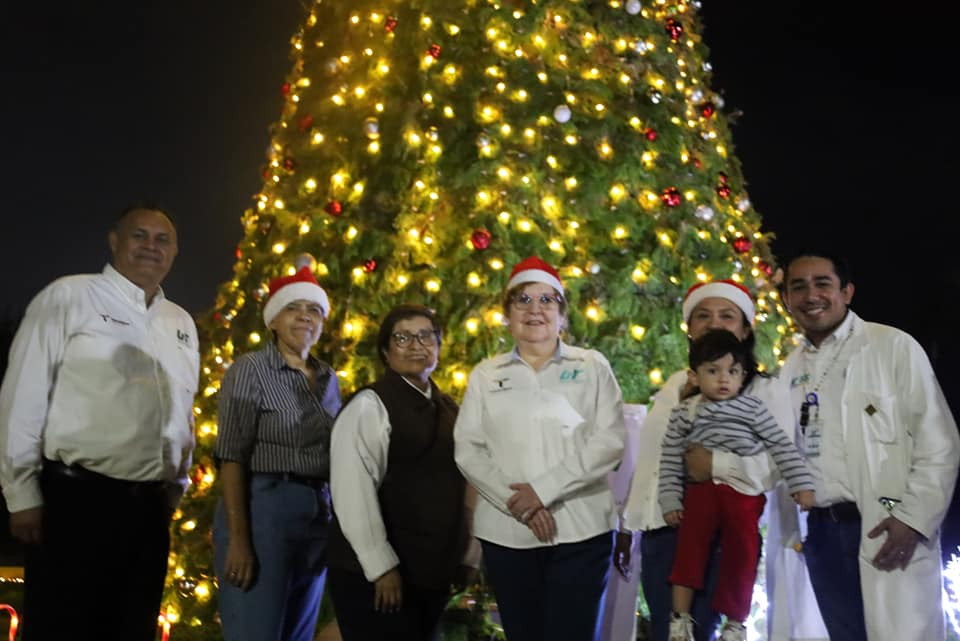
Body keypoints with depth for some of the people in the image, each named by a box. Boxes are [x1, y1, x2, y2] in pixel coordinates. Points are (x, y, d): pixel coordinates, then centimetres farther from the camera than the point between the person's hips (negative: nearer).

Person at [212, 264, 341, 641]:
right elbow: (231, 455, -11)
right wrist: (238, 538, -18)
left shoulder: (329, 379, 13)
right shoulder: (251, 369, -4)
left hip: (319, 515, 6)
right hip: (263, 509, -6)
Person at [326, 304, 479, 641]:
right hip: (375, 573, -7)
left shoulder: (448, 408, 12)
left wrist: (468, 555, 8)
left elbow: (460, 485, 12)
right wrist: (382, 566, -18)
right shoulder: (370, 405, -10)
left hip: (434, 570, 7)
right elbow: (353, 492, -17)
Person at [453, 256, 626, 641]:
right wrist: (517, 503, -12)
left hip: (580, 532, -2)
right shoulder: (486, 375, 9)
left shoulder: (591, 367, 5)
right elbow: (468, 451, 2)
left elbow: (610, 441, -5)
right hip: (505, 534, 2)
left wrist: (544, 490, -14)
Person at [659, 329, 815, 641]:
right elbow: (670, 460, 4)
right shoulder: (684, 413, 4)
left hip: (746, 492, 0)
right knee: (689, 547, -7)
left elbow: (782, 446, 1)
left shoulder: (753, 408, 1)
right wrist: (670, 501, -2)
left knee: (741, 555, 3)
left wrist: (801, 484, -5)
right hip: (701, 490, 0)